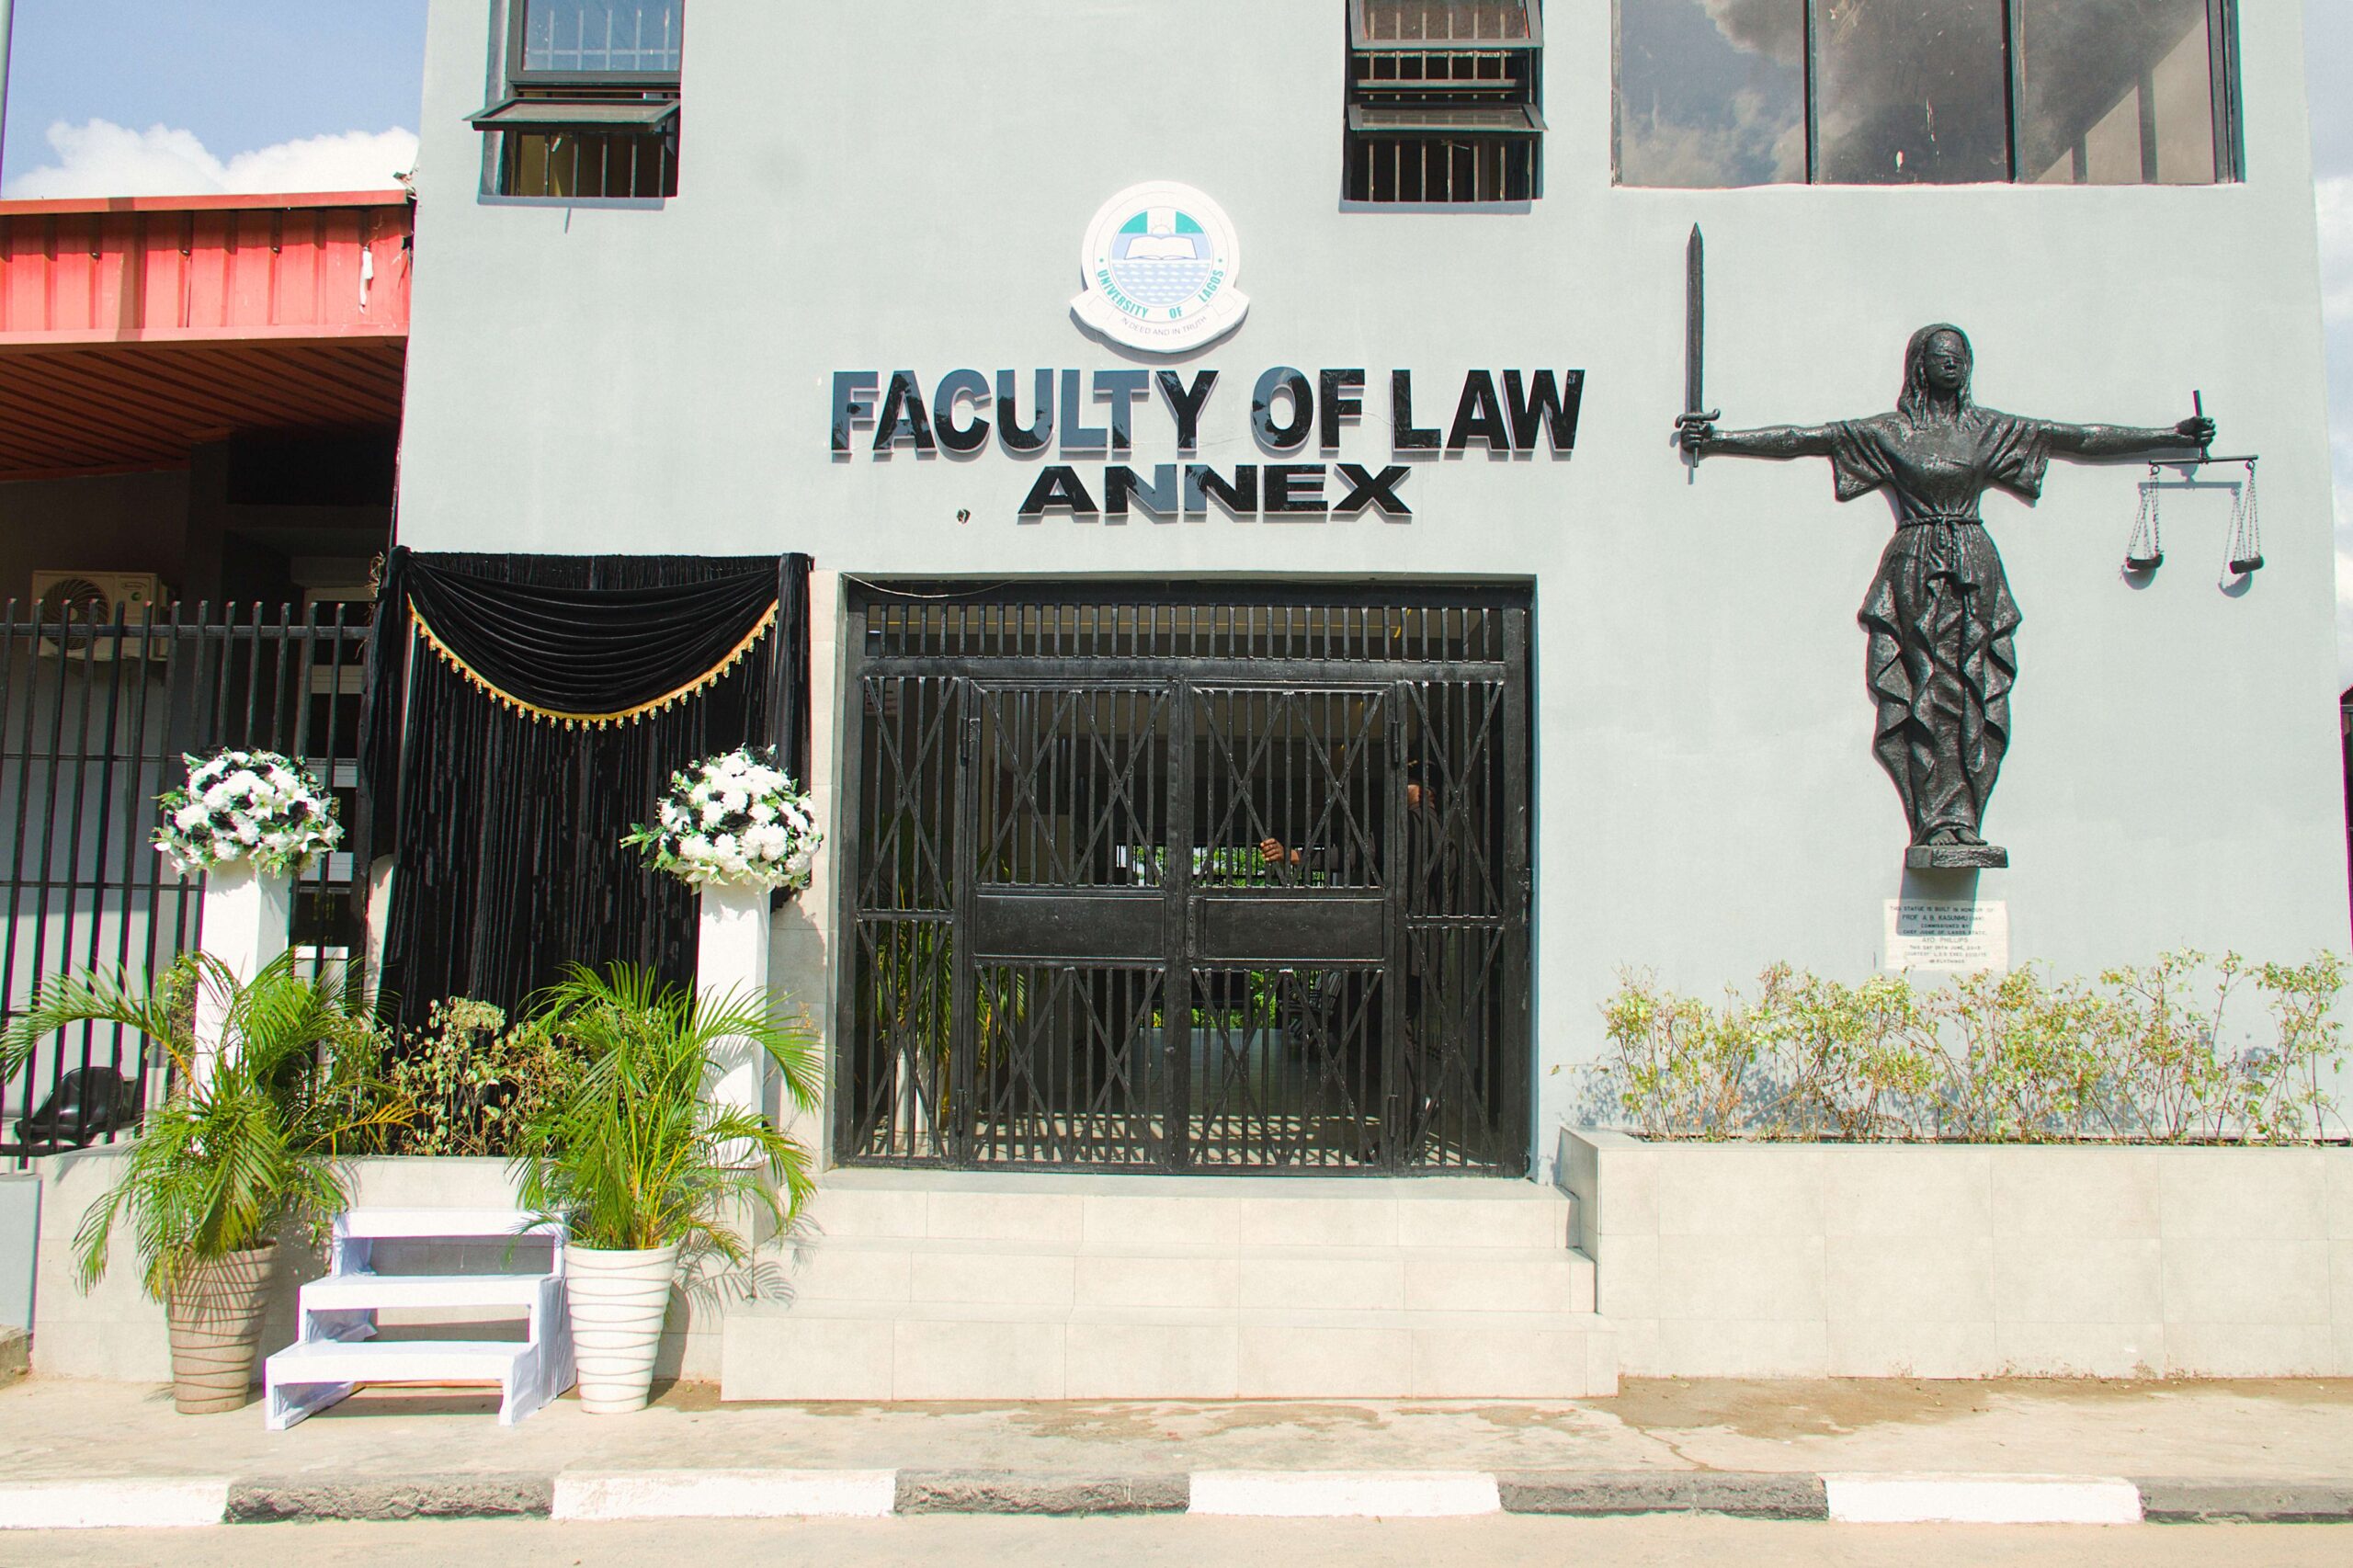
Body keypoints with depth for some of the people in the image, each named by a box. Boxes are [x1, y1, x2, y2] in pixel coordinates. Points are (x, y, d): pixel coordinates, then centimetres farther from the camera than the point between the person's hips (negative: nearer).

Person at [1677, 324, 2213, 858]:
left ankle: (1961, 823, -5)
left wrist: (2173, 436, 17)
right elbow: (1801, 438, 4)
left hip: (1975, 571, 2)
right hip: (1916, 572, -2)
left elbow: (2082, 437, 16)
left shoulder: (1992, 429, 13)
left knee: (1976, 698, -5)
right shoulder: (1888, 430, 7)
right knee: (1928, 693, -8)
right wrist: (1718, 439, -1)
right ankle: (1937, 824, -7)